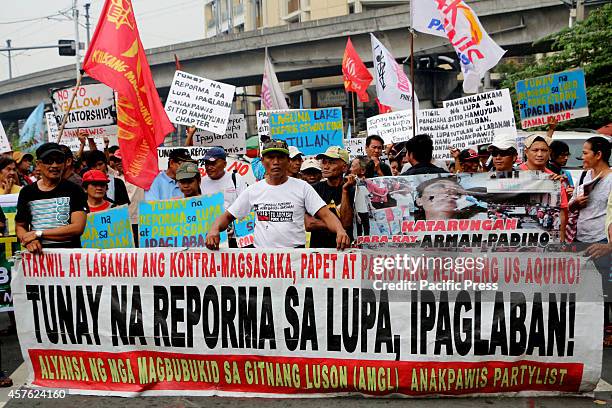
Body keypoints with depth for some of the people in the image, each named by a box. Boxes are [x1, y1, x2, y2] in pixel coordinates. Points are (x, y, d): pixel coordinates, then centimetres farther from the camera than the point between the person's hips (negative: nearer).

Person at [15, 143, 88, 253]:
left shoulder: (74, 190, 3)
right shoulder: (27, 192, 12)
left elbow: (78, 227, -7)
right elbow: (20, 226, 16)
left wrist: (39, 234, -9)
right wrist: (29, 241, -6)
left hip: (69, 252, -3)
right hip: (39, 253, 3)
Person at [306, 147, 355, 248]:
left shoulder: (352, 191, 2)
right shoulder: (314, 189, 8)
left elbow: (346, 223, -8)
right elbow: (307, 224, 1)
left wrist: (345, 191, -9)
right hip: (317, 247, 1)